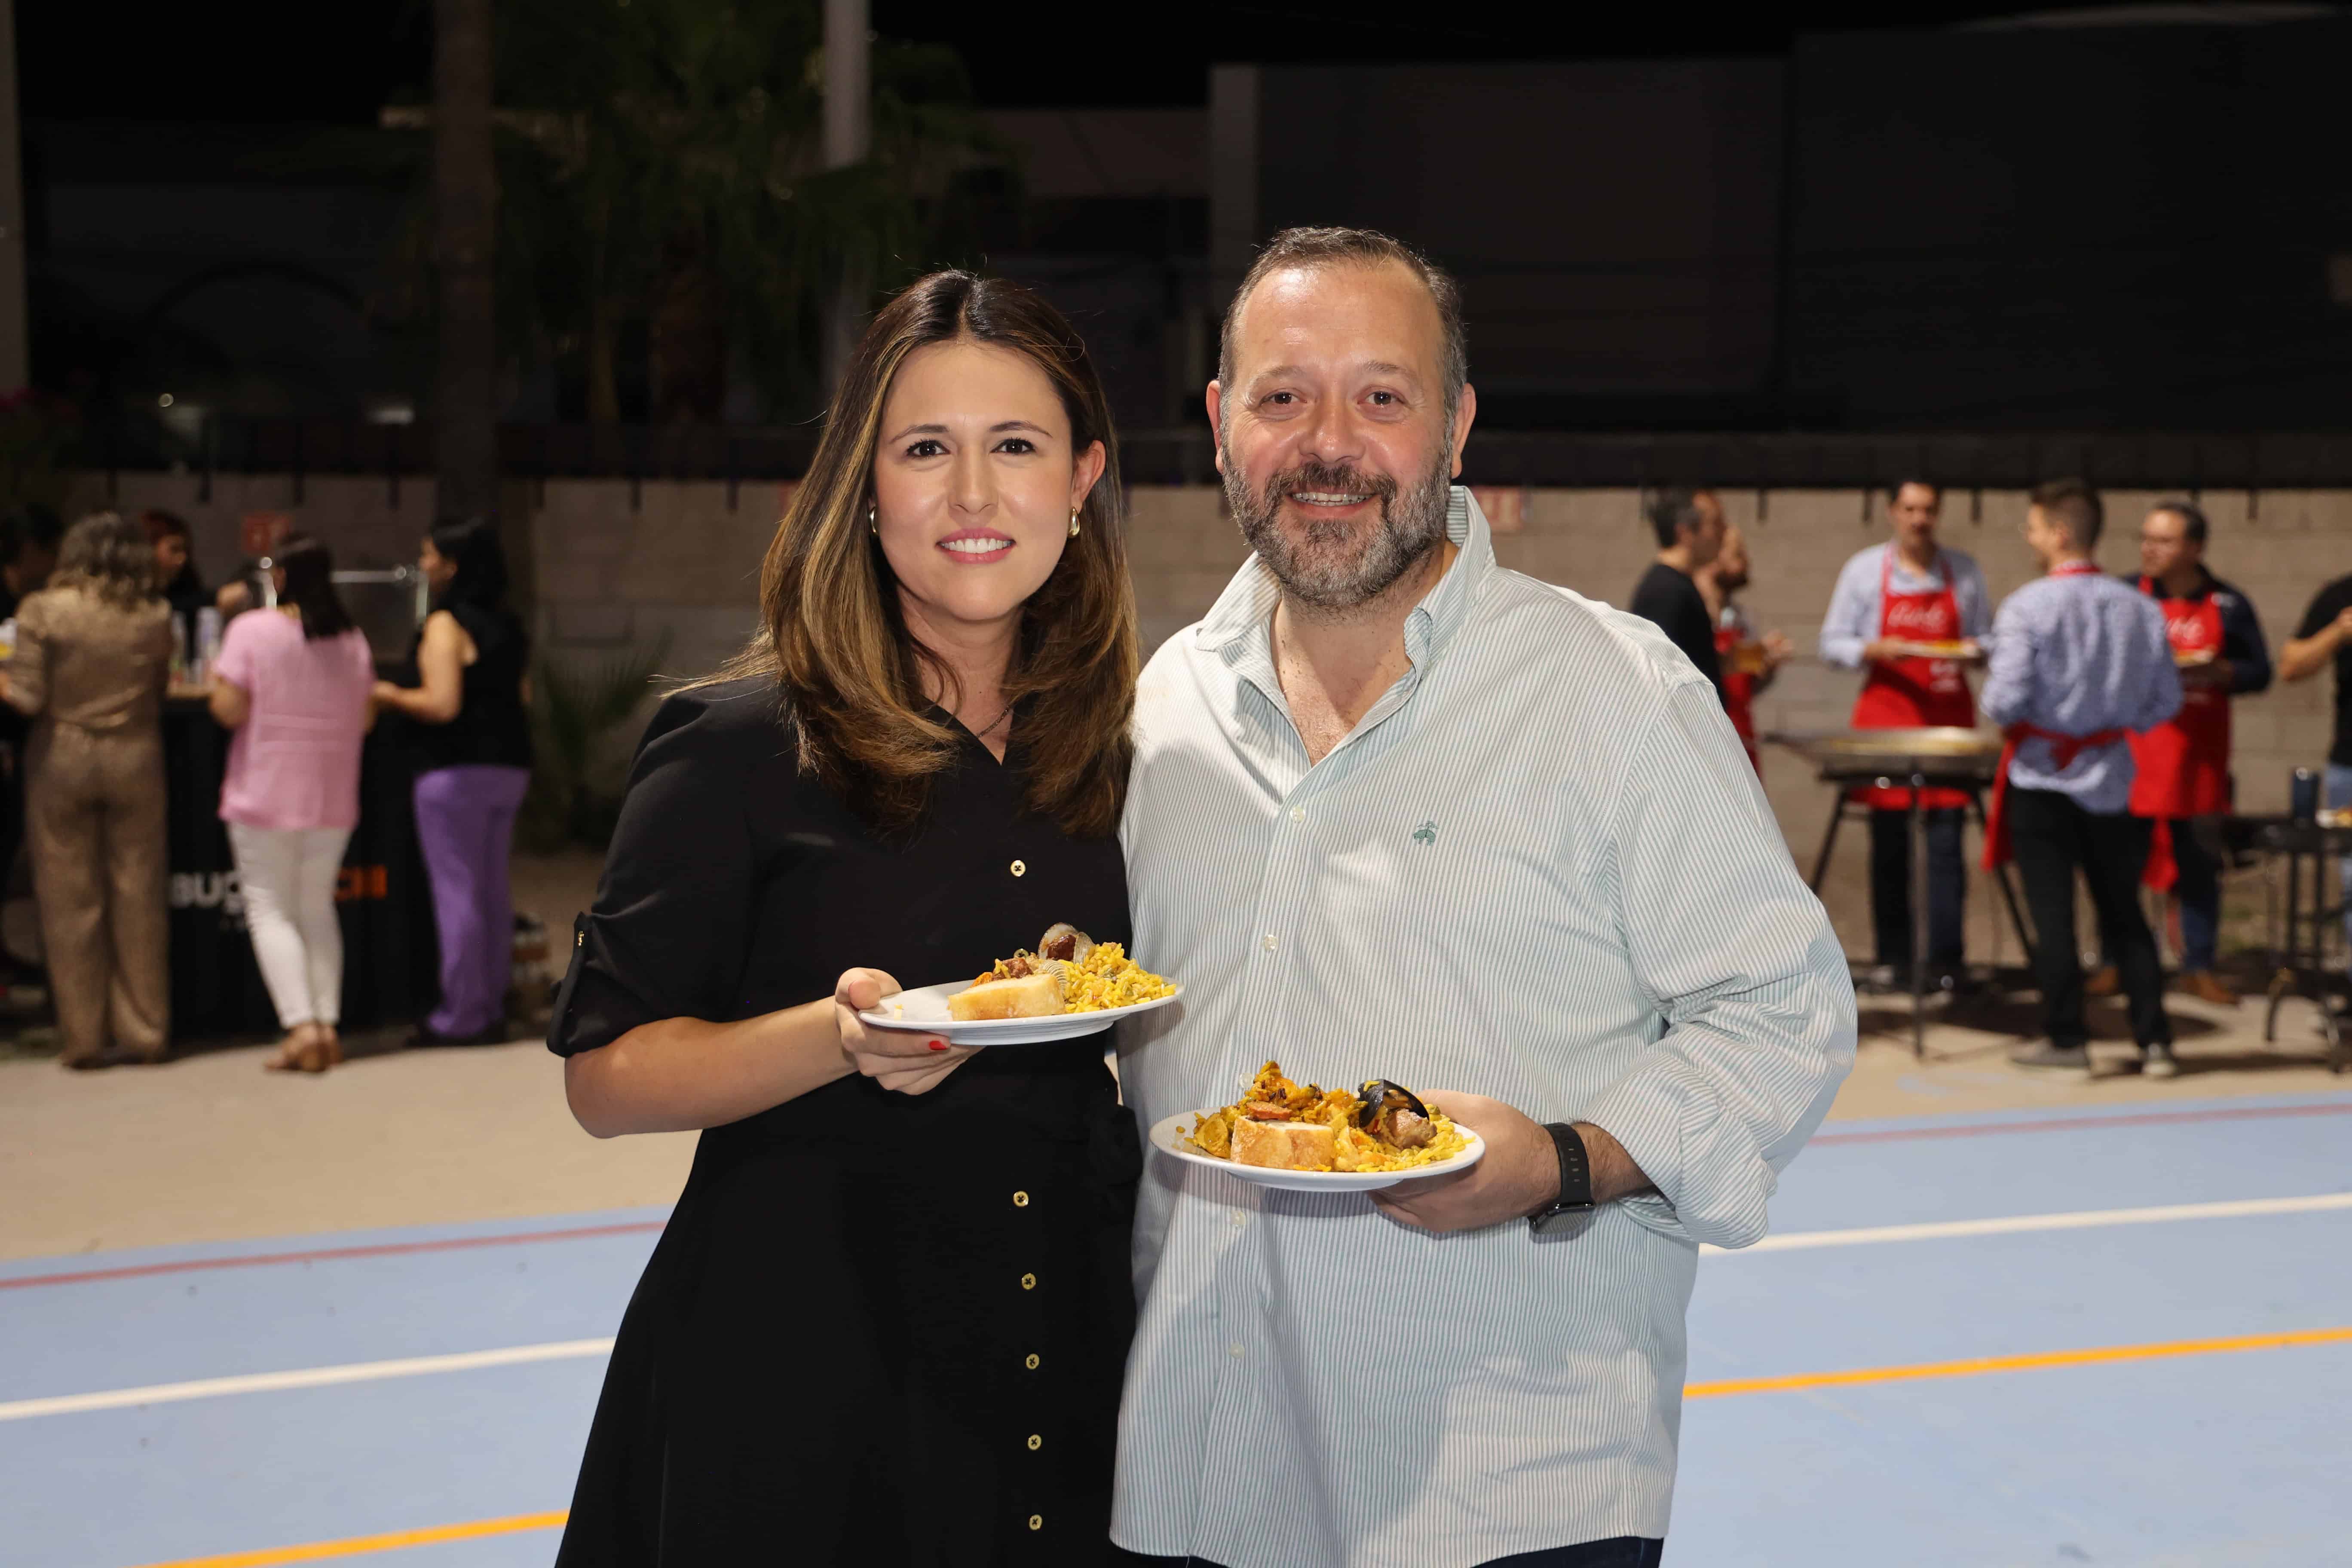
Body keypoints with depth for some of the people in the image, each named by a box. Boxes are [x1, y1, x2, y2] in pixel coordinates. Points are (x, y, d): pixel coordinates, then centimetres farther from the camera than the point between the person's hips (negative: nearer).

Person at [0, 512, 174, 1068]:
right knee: (138, 895, 8)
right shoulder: (155, 618, -2)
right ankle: (146, 1031, 13)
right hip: (135, 757, 1)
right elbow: (161, 690, 5)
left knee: (70, 898, 5)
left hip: (62, 756, -1)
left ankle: (84, 1036, 9)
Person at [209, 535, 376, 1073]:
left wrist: (215, 682, 7)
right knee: (318, 908, 13)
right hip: (333, 797, 4)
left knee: (270, 909, 2)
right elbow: (365, 720, 6)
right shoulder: (353, 640, 3)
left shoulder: (251, 631, -10)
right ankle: (328, 1026, 8)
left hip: (266, 792, -4)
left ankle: (300, 1029, -10)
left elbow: (230, 708, -13)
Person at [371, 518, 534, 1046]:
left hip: (458, 771, -8)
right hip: (510, 765, 8)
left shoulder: (446, 624, -12)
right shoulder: (509, 625, 12)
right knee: (493, 890, 12)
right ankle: (491, 1008, 18)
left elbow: (442, 704, -20)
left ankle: (461, 1017, 0)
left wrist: (392, 696, -4)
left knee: (456, 890, -3)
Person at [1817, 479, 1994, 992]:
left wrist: (1973, 653, -9)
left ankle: (1947, 959, -2)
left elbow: (1986, 640, 14)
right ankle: (1893, 959, 6)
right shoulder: (1865, 569, 5)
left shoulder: (1964, 573, 10)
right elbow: (1833, 643, 5)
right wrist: (1876, 650, -13)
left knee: (1947, 839, -4)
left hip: (1950, 717, 1)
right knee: (1889, 843, 1)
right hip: (1886, 713, -1)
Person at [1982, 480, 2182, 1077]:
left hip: (2042, 776, -4)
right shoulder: (2141, 608, -1)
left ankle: (2067, 1038, 9)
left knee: (2052, 913, 5)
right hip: (2111, 777, 4)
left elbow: (2005, 702, -19)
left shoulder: (2028, 607, -15)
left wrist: (1993, 705, 2)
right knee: (2124, 914, 13)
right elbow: (2166, 701, 3)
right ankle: (2154, 1040, 14)